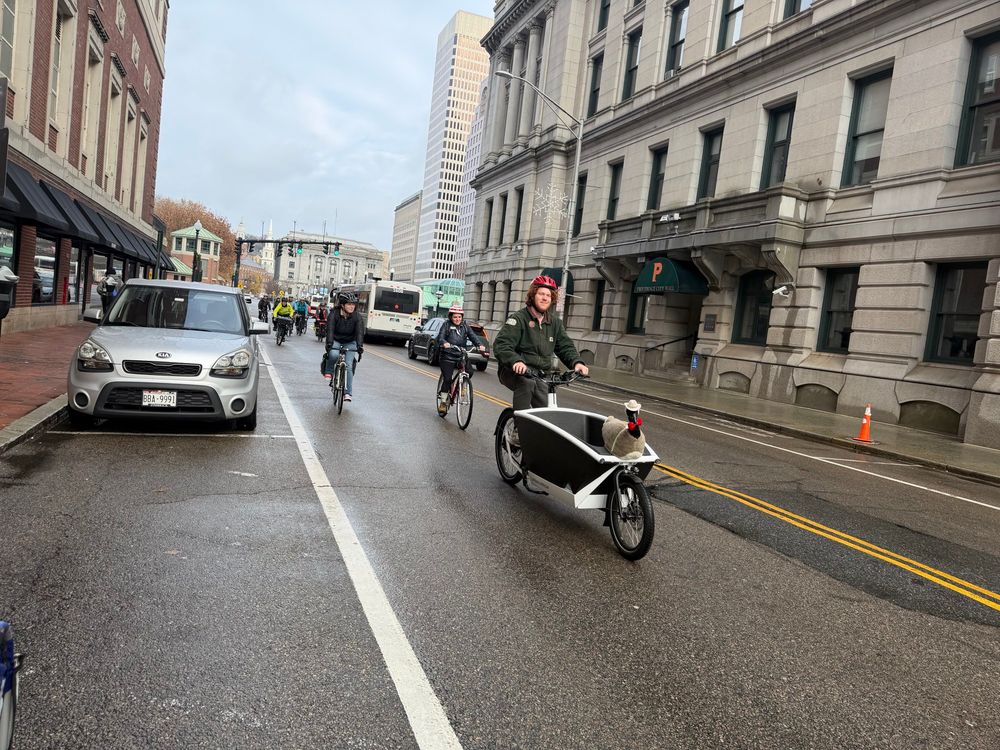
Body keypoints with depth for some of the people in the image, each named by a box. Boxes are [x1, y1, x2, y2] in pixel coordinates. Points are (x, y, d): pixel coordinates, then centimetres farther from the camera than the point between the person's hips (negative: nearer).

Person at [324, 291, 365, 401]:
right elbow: (330, 329, -29)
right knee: (333, 355, -33)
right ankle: (329, 372, -3)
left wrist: (360, 346, -42)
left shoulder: (357, 317, -14)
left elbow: (360, 332, -25)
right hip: (336, 341, -1)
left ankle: (348, 392, -8)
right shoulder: (334, 314, -18)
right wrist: (329, 343, -45)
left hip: (350, 343, 1)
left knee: (349, 366, -13)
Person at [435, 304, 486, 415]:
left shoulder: (465, 326, 12)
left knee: (469, 372, -19)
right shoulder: (447, 325, 2)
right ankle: (442, 402, 7)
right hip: (447, 357, -3)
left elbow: (473, 336, 1)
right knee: (447, 379, -9)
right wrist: (444, 343, -34)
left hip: (461, 356, 3)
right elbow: (440, 337, -10)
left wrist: (480, 345, -19)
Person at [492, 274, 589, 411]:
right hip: (515, 372, -6)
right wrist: (515, 361, -40)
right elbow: (501, 345, -19)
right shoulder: (519, 318, -9)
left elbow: (565, 345, 8)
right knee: (526, 382, -37)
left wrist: (577, 362, -15)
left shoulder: (555, 322, 10)